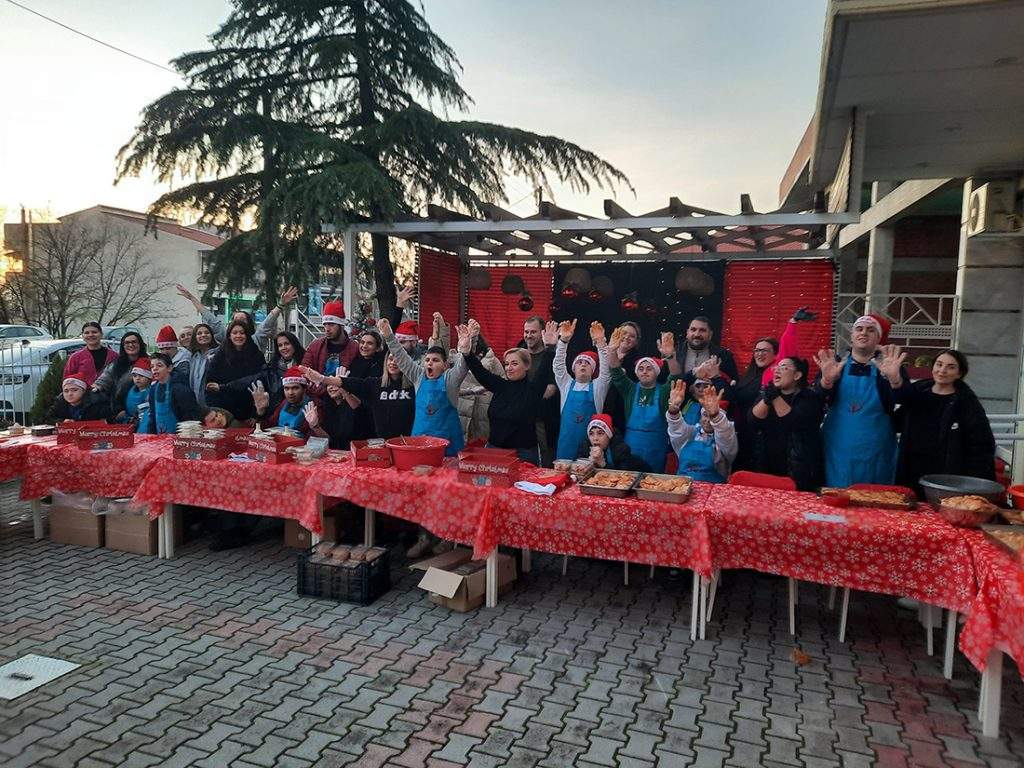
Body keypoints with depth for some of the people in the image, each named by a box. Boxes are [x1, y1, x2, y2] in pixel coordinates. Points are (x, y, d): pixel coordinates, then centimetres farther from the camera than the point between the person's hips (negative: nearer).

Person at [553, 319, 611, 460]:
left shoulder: (597, 386, 7)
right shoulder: (567, 384, 11)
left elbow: (606, 368, -8)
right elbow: (558, 365, -2)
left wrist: (600, 342, -23)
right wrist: (564, 340, -18)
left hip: (590, 441, -1)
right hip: (566, 441, 1)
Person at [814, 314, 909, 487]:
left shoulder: (888, 365, 0)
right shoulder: (835, 364, 2)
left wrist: (894, 378, -34)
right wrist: (827, 380, -30)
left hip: (874, 455, 0)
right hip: (838, 450, 1)